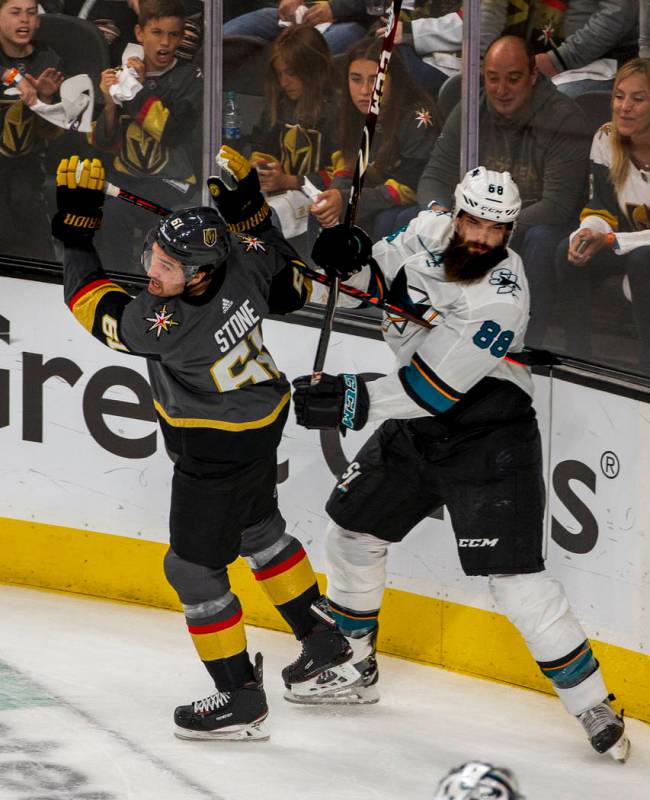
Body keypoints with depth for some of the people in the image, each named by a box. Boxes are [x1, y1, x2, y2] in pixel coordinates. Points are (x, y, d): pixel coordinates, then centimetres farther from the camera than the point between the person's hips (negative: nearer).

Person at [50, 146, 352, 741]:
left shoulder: (171, 326, -37)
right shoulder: (241, 258, -19)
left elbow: (94, 306, -22)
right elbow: (291, 286, 4)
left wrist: (76, 226, -20)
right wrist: (249, 206, 0)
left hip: (219, 455, -9)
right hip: (263, 415, 9)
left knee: (193, 568, 2)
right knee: (257, 527, 29)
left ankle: (241, 702, 10)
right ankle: (322, 641, 45)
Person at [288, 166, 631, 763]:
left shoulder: (502, 296, -27)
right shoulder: (430, 231, -6)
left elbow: (436, 388, -29)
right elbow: (376, 277, 12)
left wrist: (357, 402, -31)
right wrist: (346, 256, -11)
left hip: (491, 439, -8)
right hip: (416, 428, 8)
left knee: (516, 580, -14)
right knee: (351, 528, 15)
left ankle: (594, 706, -5)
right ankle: (353, 667, 35)